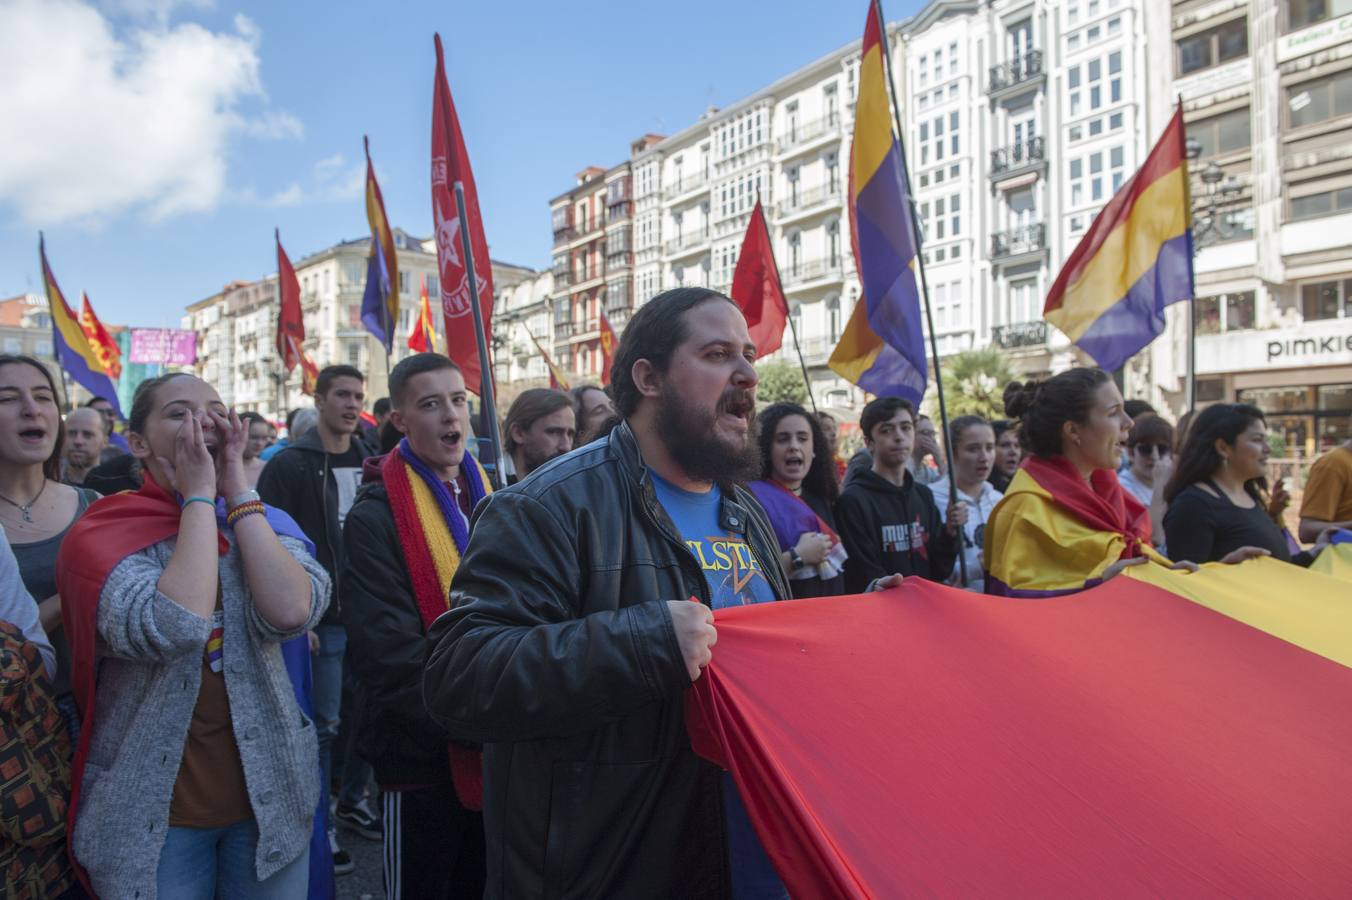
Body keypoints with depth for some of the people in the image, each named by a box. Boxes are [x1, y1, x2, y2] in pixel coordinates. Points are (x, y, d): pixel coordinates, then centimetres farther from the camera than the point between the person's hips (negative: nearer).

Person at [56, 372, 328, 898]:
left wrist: (237, 490, -17)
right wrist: (200, 496, -21)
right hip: (151, 810, -3)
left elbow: (290, 612, -21)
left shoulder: (264, 523, 0)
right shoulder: (102, 535, -10)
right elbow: (173, 628, -30)